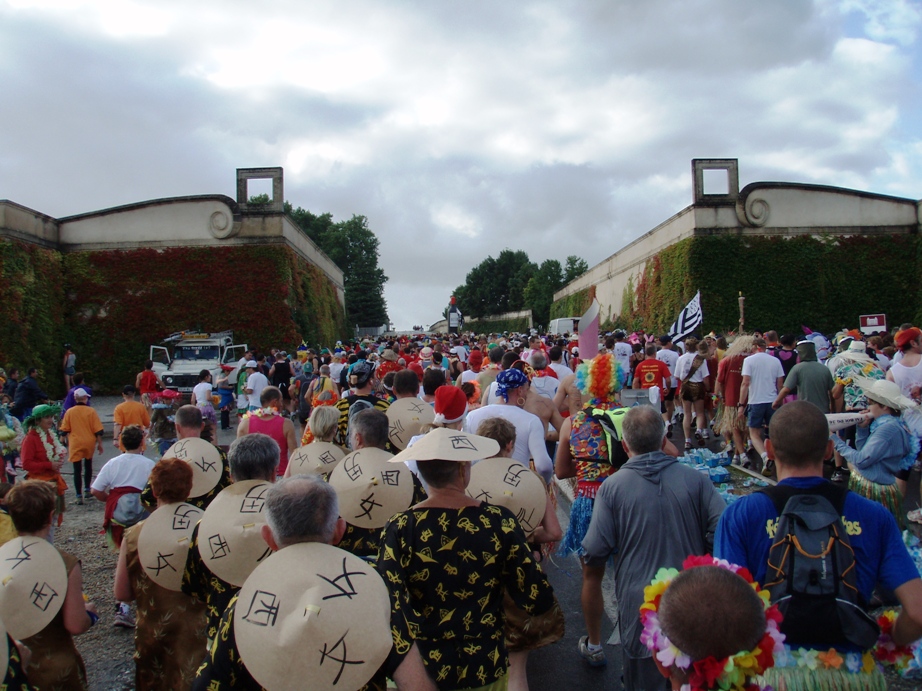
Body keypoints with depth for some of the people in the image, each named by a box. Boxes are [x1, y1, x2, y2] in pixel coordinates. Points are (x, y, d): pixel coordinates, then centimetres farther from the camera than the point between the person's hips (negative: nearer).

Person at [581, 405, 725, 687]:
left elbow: (595, 553, -13)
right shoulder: (695, 480, -7)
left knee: (644, 681, 17)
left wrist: (587, 556, 10)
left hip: (639, 603, -1)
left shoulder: (612, 487, -12)